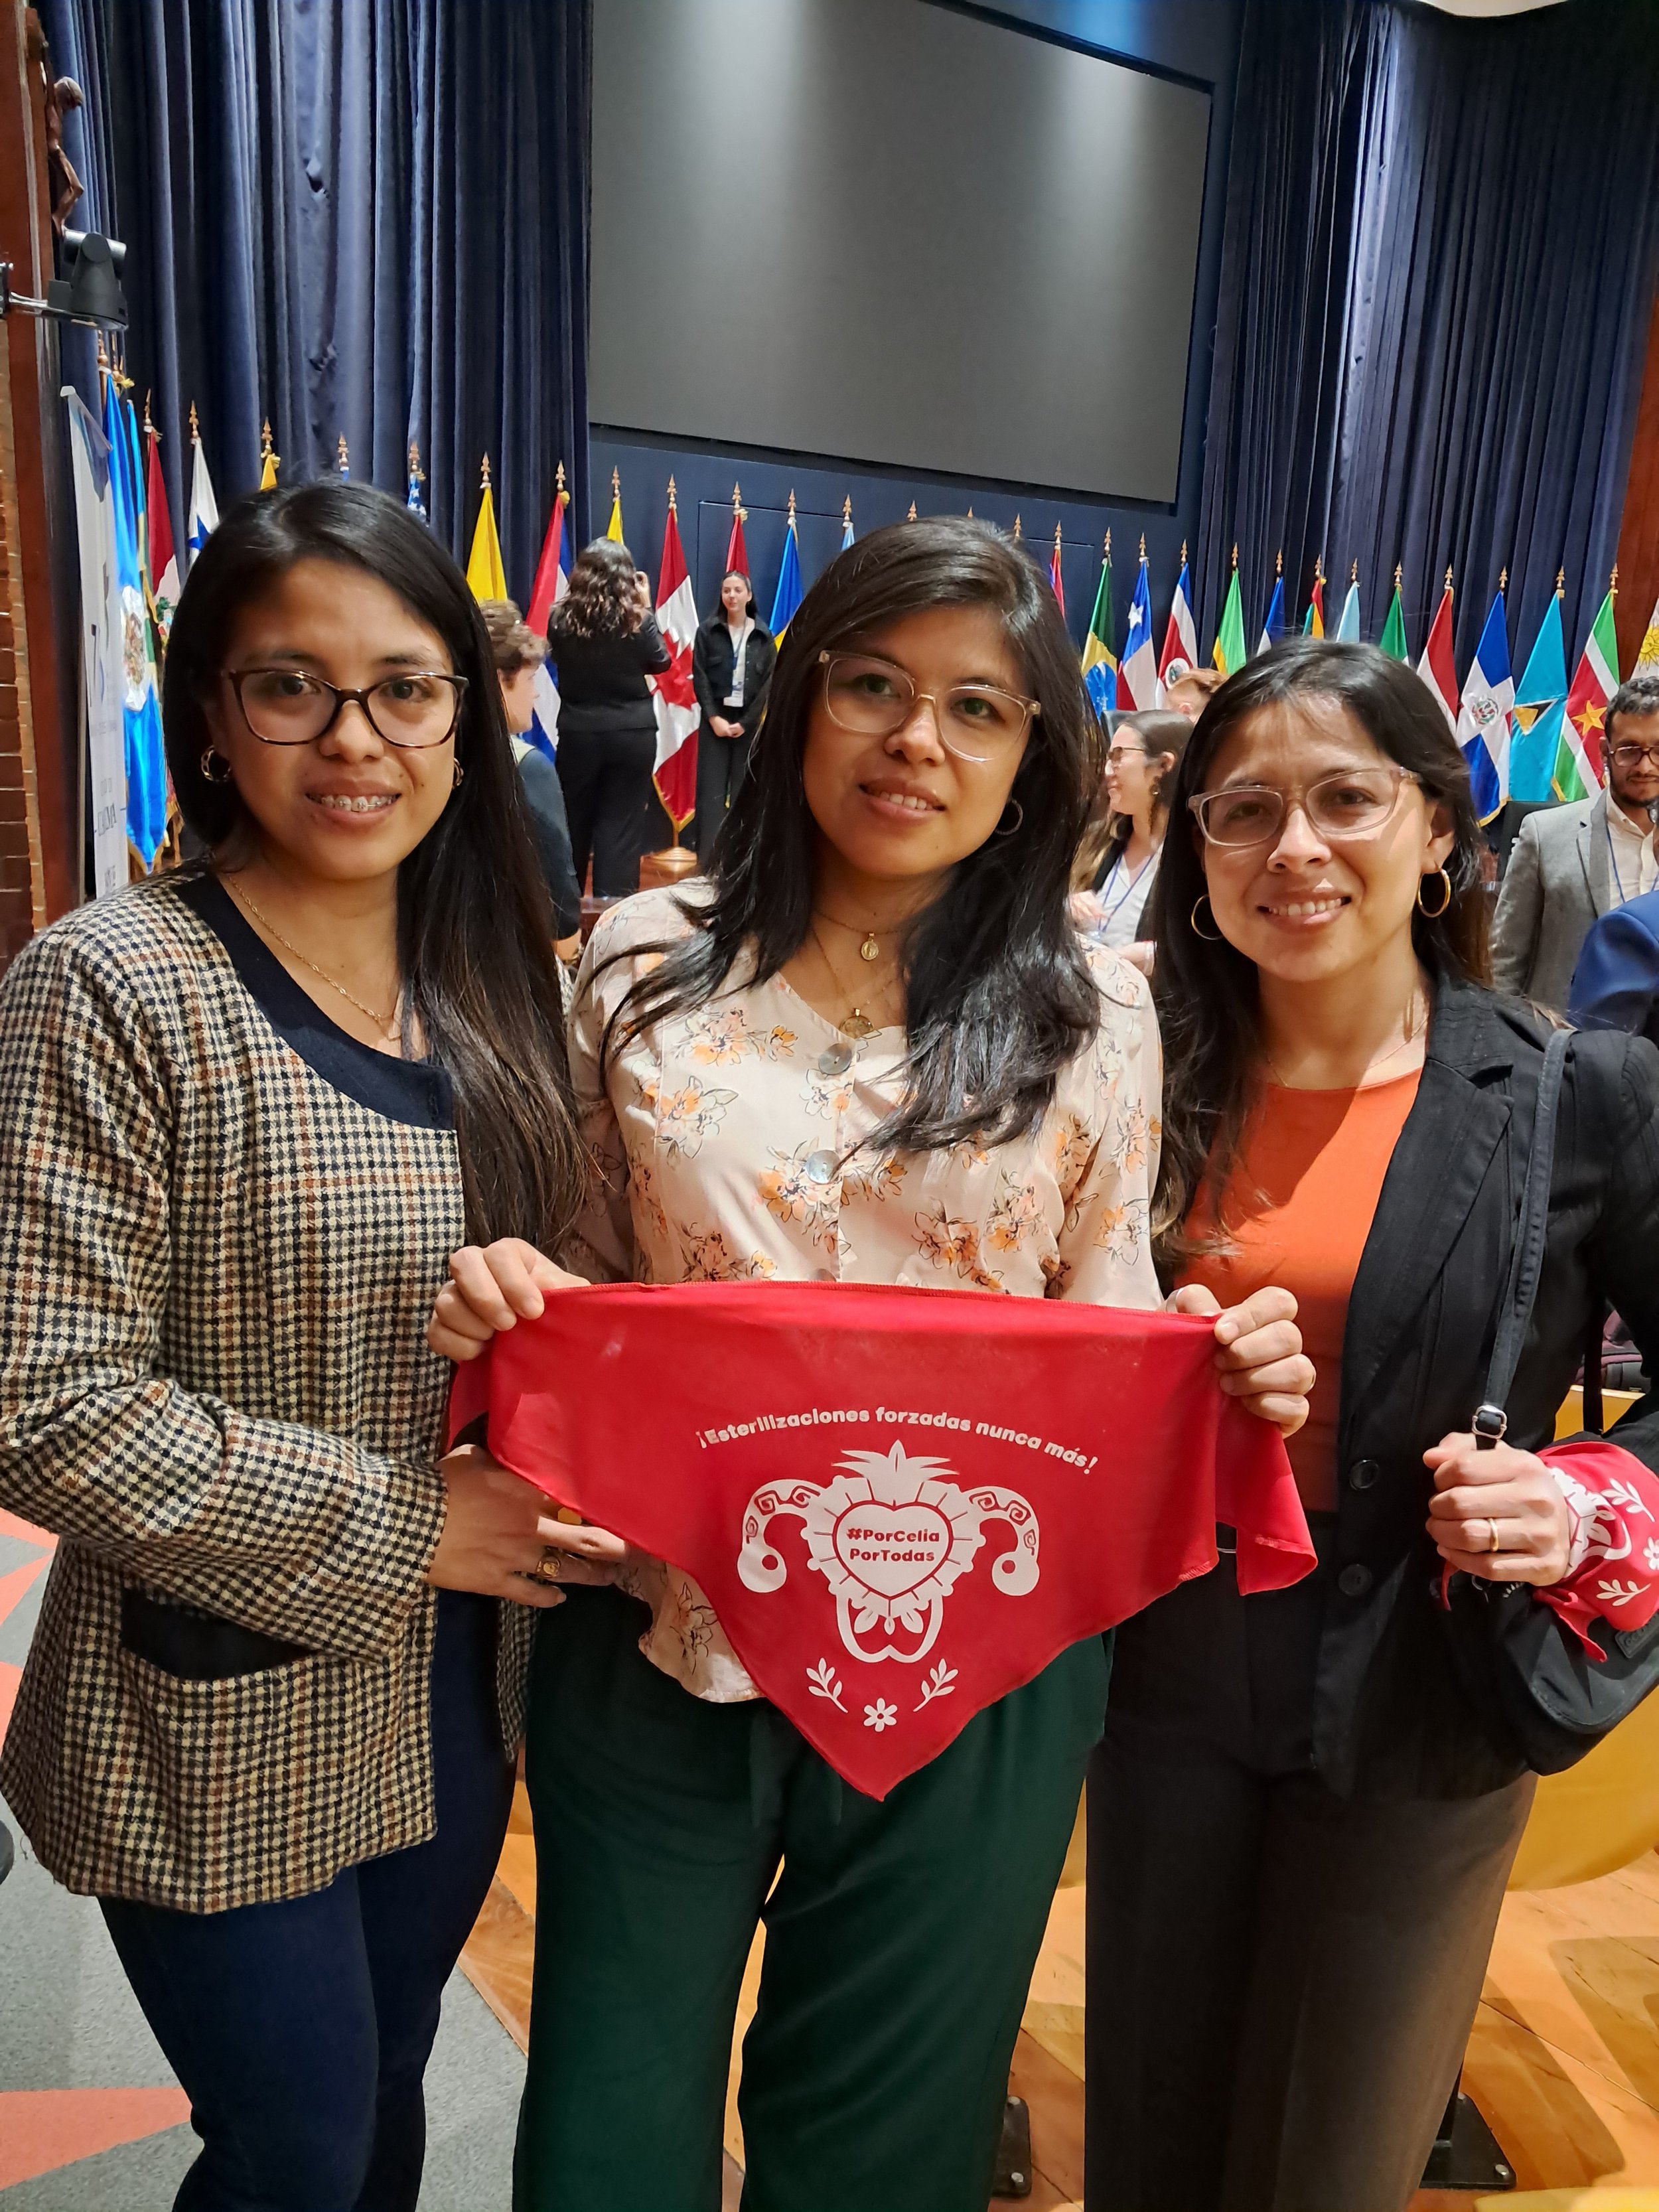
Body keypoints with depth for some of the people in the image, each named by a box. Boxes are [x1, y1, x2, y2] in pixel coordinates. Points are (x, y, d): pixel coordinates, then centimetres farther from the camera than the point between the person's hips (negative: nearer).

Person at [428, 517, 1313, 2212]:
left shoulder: (1093, 1015, -4)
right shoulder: (648, 963, -2)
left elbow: (1109, 1324, 3)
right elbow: (584, 1267, 7)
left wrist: (1220, 1368, -17)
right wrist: (498, 1297, -15)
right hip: (657, 1645, 1)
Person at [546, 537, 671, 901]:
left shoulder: (561, 617, -6)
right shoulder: (636, 619, -10)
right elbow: (660, 663, 5)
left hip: (578, 732, 2)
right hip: (632, 733, -2)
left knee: (573, 821, 16)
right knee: (622, 824, 3)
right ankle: (612, 902, 2)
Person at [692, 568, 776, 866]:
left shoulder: (763, 635, 4)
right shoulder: (708, 631, 2)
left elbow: (769, 683, 0)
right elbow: (699, 677, -1)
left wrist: (745, 722, -9)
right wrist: (713, 717, -12)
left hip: (749, 722, 1)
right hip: (716, 719, -1)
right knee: (711, 792, -3)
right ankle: (707, 862, 0)